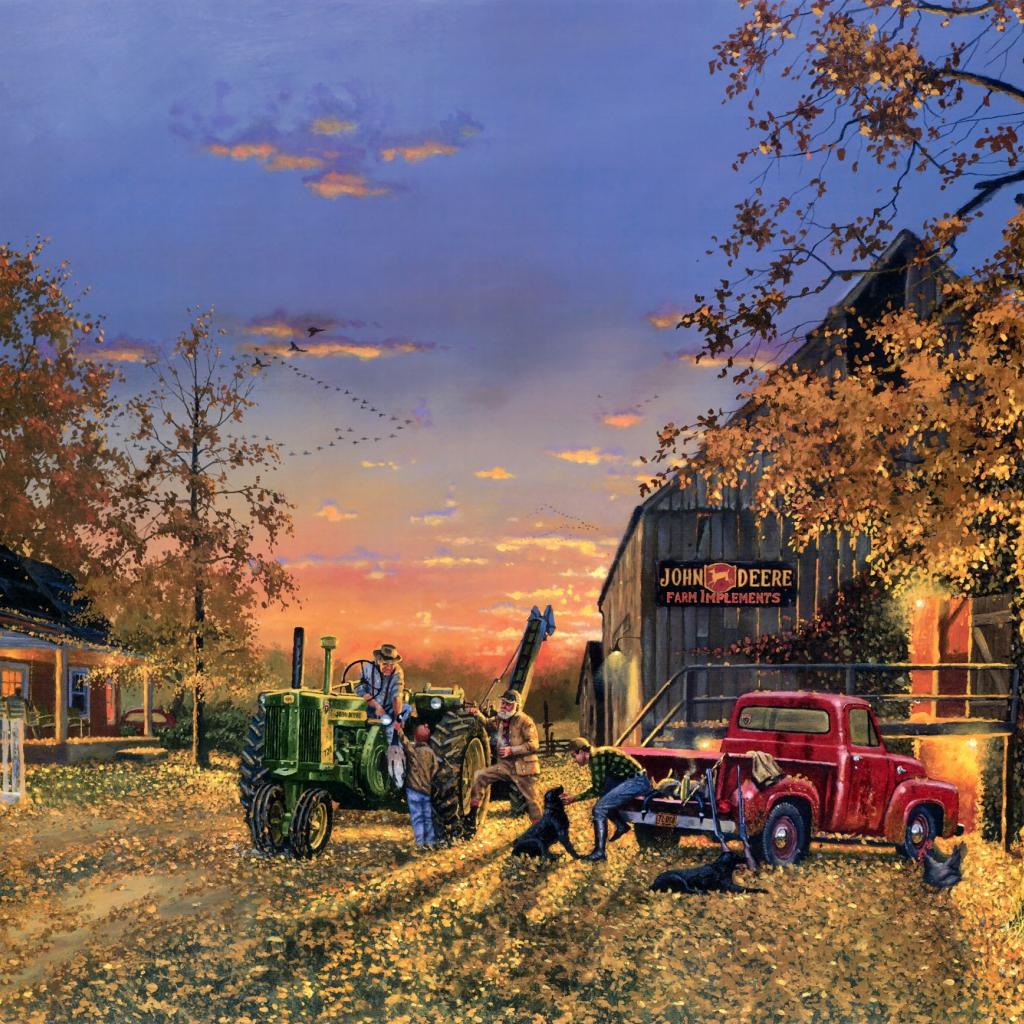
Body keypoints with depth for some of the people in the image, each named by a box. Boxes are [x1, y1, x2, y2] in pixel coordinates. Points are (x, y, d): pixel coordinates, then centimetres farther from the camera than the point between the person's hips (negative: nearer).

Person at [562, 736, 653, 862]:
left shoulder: (597, 756, -15)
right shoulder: (595, 757, 14)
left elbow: (597, 790, -15)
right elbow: (596, 787, 22)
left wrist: (574, 798, -6)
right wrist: (574, 797, 15)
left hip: (637, 782, -10)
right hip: (630, 780, 10)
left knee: (599, 809, -13)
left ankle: (599, 852, -10)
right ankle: (621, 825, 25)